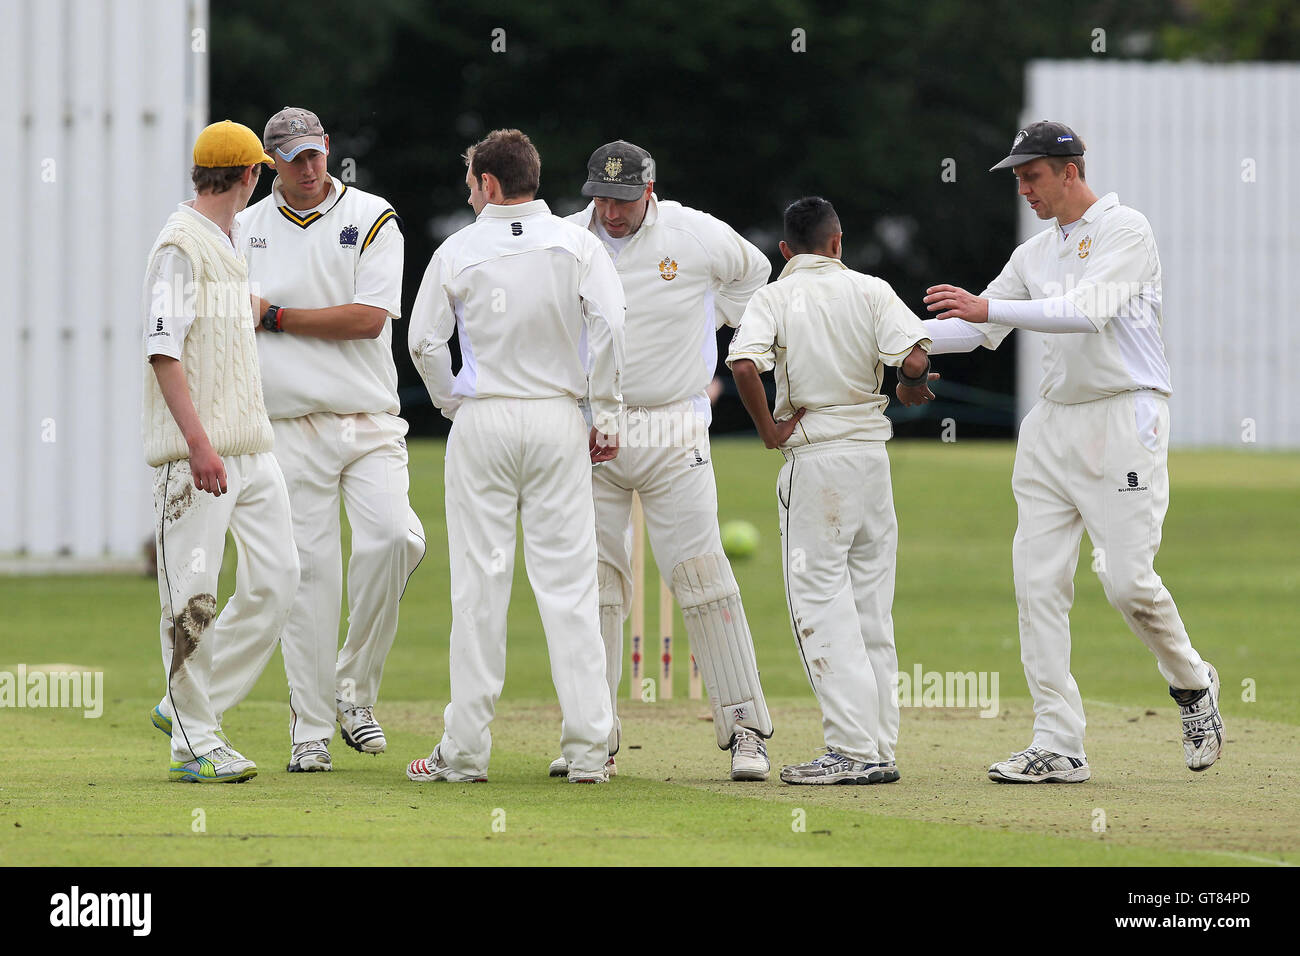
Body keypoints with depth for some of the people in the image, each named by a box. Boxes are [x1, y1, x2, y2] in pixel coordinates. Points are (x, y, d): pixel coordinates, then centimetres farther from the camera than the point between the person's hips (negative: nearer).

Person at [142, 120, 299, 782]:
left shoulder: (231, 245, 19)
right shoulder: (181, 245, -11)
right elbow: (163, 348, -18)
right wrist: (199, 441, -23)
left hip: (251, 446, 9)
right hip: (196, 448, -9)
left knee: (276, 577, 6)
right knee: (192, 594, -5)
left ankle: (188, 708, 15)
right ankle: (194, 742, -1)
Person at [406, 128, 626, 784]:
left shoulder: (458, 252, 1)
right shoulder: (576, 245, 1)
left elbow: (425, 343, -1)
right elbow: (608, 326, -9)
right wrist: (606, 415, -1)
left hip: (482, 425, -1)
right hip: (559, 421, 1)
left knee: (479, 583, 2)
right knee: (568, 581, 1)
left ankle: (466, 748, 1)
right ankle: (587, 748, -4)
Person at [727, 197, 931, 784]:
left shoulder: (773, 297, -1)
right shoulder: (870, 291, 4)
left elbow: (744, 363, -20)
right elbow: (913, 358, -11)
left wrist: (768, 430, -8)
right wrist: (913, 391, 11)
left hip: (813, 457, -4)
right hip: (873, 455, 4)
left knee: (820, 600, -3)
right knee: (871, 608, 11)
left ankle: (852, 749, -13)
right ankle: (880, 749, 11)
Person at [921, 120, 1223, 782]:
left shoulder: (1125, 231, -6)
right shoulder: (1034, 254, 17)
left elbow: (1088, 311, -21)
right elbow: (973, 331, 17)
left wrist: (989, 308, -26)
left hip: (1124, 418, -7)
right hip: (1053, 424, 7)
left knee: (1126, 577, -14)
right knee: (1038, 580, -3)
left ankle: (1191, 683, 14)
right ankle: (1058, 747, -2)